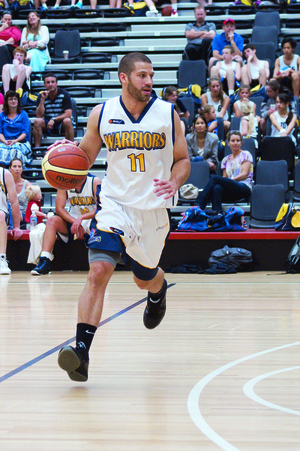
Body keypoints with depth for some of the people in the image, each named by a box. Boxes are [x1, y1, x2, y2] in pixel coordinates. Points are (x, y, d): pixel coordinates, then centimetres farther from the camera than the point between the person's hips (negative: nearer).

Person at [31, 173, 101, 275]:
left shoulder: (95, 182, -13)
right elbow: (59, 208, -6)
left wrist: (81, 218, -31)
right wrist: (74, 222, -21)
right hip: (73, 220, 4)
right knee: (52, 221, -21)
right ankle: (44, 261, -30)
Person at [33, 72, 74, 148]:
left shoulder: (64, 94, -6)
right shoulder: (42, 95, -1)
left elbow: (68, 114, -14)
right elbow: (39, 116, -12)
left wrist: (54, 120, -25)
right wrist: (42, 100, -22)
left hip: (61, 125, -2)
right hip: (47, 125, 2)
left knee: (67, 121, -34)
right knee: (37, 121, -27)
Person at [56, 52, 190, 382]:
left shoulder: (167, 114, -4)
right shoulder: (102, 114, -4)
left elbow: (182, 160, 4)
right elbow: (85, 154, 10)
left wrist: (175, 182, -17)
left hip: (153, 207, 1)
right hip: (114, 203, -1)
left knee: (145, 278, 18)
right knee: (99, 271, -20)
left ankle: (158, 290, 59)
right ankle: (81, 350, -25)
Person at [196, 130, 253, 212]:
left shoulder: (245, 155, 10)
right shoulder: (226, 160, 25)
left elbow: (244, 174, -1)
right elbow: (225, 178, 18)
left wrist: (230, 180, -12)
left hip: (244, 188, -4)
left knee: (214, 178, -26)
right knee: (217, 188, -35)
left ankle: (198, 205, -35)